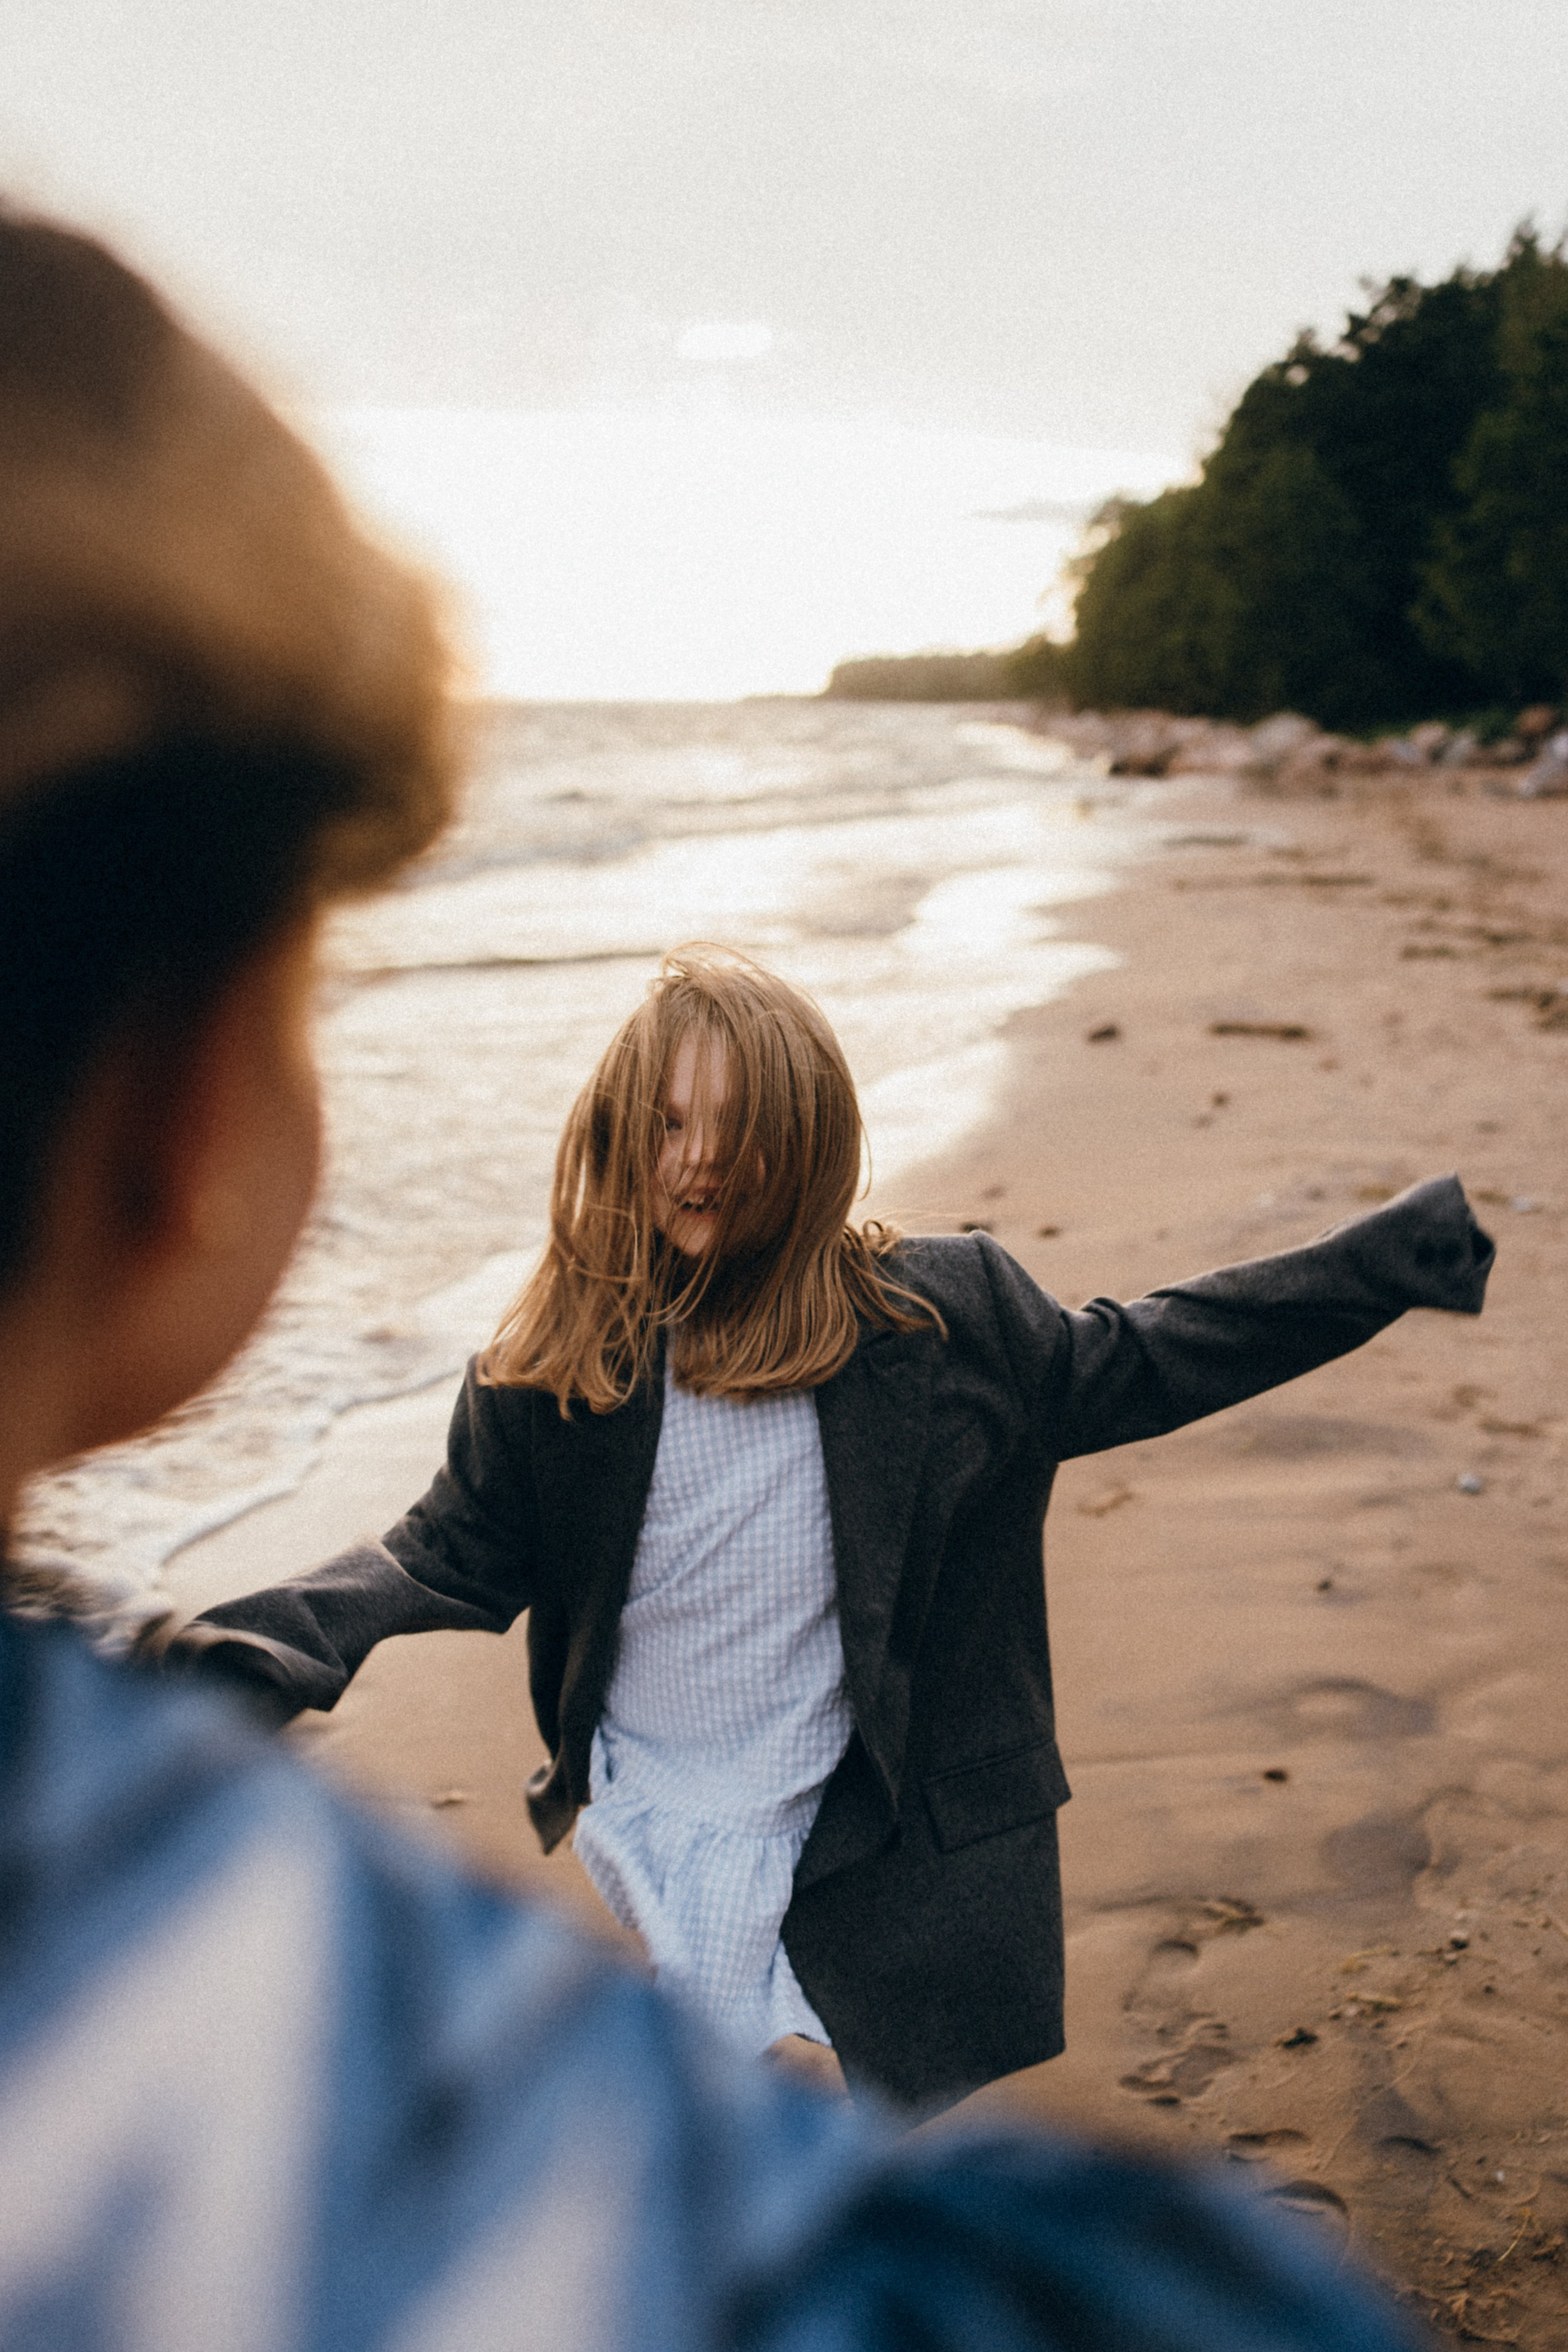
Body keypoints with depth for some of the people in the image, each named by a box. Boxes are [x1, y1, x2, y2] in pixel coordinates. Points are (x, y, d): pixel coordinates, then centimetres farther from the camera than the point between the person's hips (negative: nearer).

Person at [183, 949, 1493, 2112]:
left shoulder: (939, 1319, -6)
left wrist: (1397, 1256, 2)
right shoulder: (559, 1365, -4)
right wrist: (286, 1638, -12)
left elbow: (1135, 1365, 5)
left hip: (876, 1836, 0)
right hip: (640, 1833, 0)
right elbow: (461, 1555, 5)